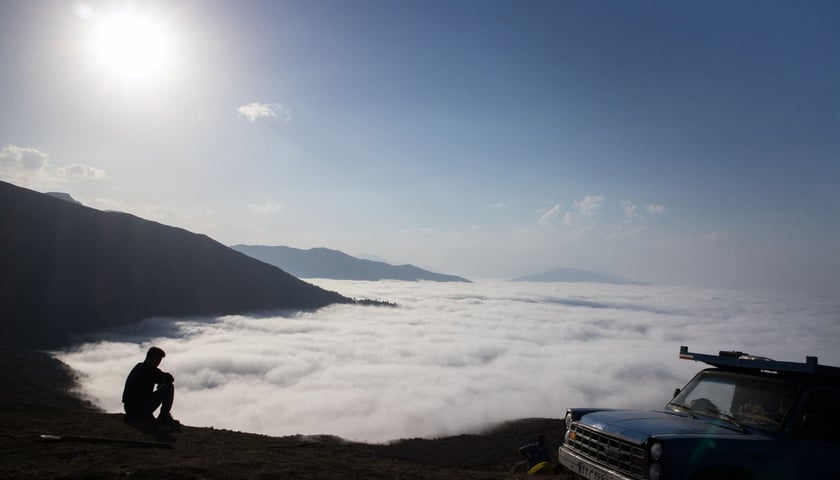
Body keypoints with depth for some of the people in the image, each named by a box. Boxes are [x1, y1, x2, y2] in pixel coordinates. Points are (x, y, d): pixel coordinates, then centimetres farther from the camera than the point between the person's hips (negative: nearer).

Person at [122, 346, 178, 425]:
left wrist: (161, 381, 13)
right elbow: (170, 379, -13)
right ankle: (164, 416, -3)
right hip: (140, 409, -10)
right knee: (169, 387, -8)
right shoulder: (149, 368, -12)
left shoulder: (138, 367, 17)